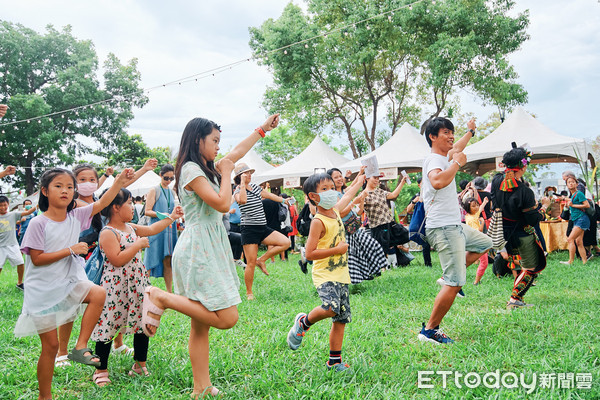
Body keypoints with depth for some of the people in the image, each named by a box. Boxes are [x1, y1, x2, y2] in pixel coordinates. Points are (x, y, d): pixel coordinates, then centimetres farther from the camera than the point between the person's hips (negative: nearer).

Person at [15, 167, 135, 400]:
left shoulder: (75, 216, 0)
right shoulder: (38, 223, -14)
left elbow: (101, 204, 3)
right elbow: (37, 259, -16)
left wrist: (119, 183, -7)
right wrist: (71, 250, -18)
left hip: (67, 283, 5)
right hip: (43, 290, -5)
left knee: (98, 293, -25)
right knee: (50, 345, 2)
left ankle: (80, 347, -9)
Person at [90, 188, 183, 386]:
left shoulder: (131, 228, 10)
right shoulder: (108, 233, -16)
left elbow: (151, 229, 24)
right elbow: (117, 260, -23)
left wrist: (172, 216, 22)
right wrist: (138, 244, -18)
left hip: (137, 284, 8)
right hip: (116, 287, -8)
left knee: (142, 322, 13)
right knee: (108, 326, 1)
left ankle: (140, 364, 28)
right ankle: (101, 370, 15)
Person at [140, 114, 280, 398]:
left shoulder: (204, 168, 16)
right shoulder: (191, 169, -12)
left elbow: (236, 153, 27)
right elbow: (223, 204, -19)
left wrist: (262, 129, 33)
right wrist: (226, 173, -5)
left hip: (208, 249, 10)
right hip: (199, 249, -10)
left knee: (201, 326, 10)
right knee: (226, 318, -12)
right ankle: (161, 298, -5)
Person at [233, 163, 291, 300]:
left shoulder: (256, 187, 14)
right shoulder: (238, 191, -6)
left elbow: (270, 195, 29)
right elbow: (242, 200, -30)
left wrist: (285, 200, 33)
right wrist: (243, 183, -21)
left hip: (263, 228, 6)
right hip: (249, 229, -6)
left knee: (286, 242, -10)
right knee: (251, 262, -5)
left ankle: (262, 260, 4)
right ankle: (249, 293, 11)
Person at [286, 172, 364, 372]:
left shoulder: (335, 211, 8)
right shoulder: (318, 222, -14)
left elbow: (348, 195, 30)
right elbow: (310, 253, -18)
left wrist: (360, 179, 40)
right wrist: (337, 249, -16)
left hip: (341, 275, 8)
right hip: (325, 274, -8)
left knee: (341, 319, 8)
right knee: (331, 307, -30)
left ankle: (334, 360, 19)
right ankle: (304, 322, 0)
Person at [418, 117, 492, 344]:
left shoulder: (445, 157, 16)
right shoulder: (433, 159, -15)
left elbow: (456, 149, 41)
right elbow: (437, 182, -37)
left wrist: (470, 132, 54)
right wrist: (457, 163, -24)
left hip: (455, 226, 10)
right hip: (443, 229, -10)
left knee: (485, 244, 29)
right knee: (454, 284, -12)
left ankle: (451, 276, 19)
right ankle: (429, 330, -5)